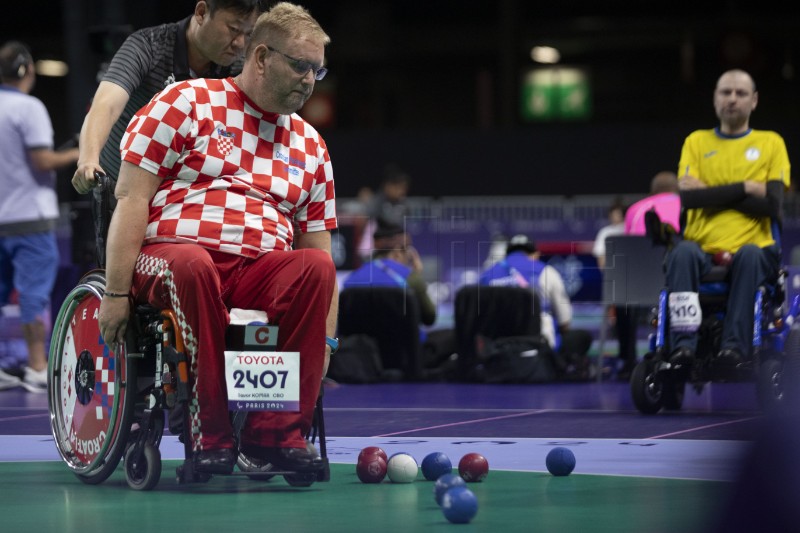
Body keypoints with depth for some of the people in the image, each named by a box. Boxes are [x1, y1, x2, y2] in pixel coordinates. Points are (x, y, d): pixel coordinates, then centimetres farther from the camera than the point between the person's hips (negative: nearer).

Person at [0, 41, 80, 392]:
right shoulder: (29, 108, -12)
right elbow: (43, 160, -18)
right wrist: (78, 154, -5)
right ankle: (37, 369, -4)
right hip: (29, 216, -7)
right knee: (35, 292, -4)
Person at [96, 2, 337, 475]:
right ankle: (211, 431, -30)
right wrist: (116, 294, -11)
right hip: (168, 255, -4)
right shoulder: (187, 103, 5)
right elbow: (131, 198, -2)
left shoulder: (310, 144, 20)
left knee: (317, 267, -29)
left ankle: (278, 430, -25)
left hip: (261, 275, 4)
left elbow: (319, 250, 19)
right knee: (193, 264, -40)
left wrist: (325, 336, 6)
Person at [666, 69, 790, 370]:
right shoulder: (696, 142, 15)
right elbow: (687, 196, -3)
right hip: (703, 248, 1)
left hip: (753, 246, -1)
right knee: (683, 253, -34)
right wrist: (745, 188, -6)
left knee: (750, 255, -36)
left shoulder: (771, 143, 12)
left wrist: (711, 192, -5)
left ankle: (735, 346, -42)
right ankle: (683, 343, -41)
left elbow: (773, 204, -3)